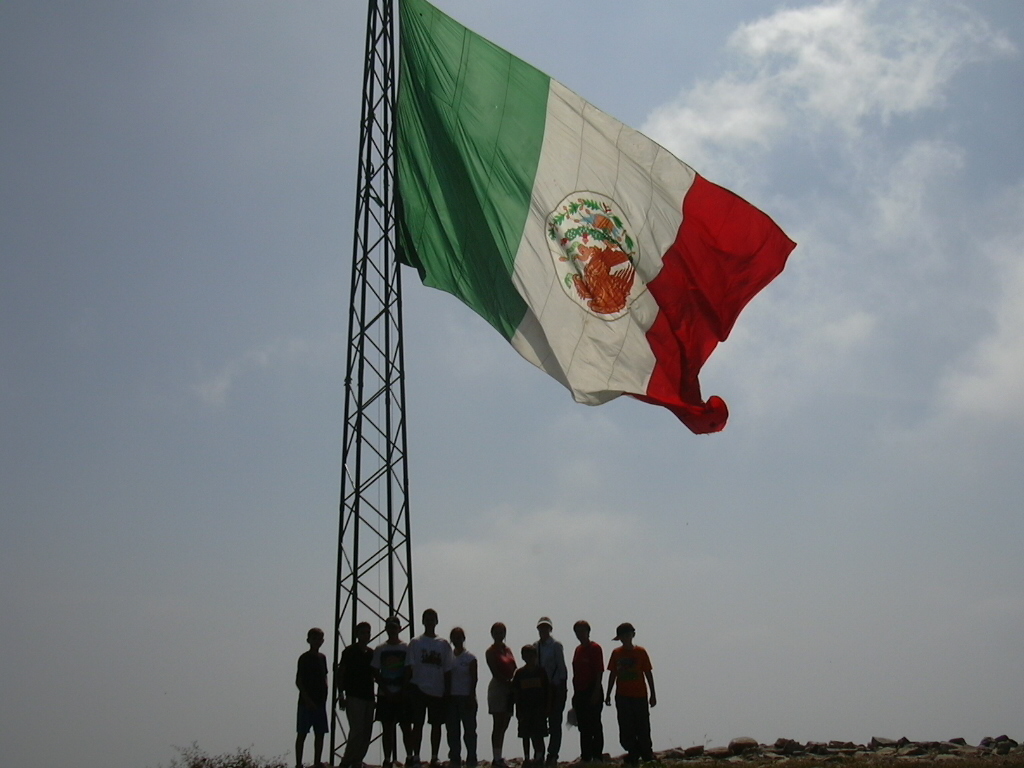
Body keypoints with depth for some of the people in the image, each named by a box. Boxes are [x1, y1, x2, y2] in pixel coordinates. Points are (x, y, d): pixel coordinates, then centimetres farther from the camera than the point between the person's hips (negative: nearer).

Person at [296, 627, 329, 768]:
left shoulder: (322, 658, 12)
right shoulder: (304, 658, -7)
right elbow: (298, 682, -9)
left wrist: (324, 697, 6)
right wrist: (308, 700, -15)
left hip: (320, 702, 6)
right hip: (306, 703, -6)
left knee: (320, 733, 7)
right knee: (302, 734, -2)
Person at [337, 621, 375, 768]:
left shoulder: (372, 653, 14)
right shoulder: (349, 651, -2)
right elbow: (340, 674, -3)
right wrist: (341, 695, -10)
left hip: (368, 697, 6)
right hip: (354, 697, -6)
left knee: (366, 732, 4)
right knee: (357, 730, -14)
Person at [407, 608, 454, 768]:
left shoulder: (444, 644, 9)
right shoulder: (415, 643, 4)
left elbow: (447, 670, 9)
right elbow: (410, 666, 1)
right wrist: (407, 688, -6)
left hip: (438, 690, 2)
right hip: (419, 688, -2)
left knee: (436, 724, 5)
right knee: (418, 723, 0)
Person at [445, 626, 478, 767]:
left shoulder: (470, 658, -1)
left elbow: (474, 678, -3)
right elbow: (446, 677, 8)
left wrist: (471, 697, -10)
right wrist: (446, 695, 1)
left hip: (466, 697, -3)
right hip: (452, 697, 3)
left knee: (469, 729, -1)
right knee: (452, 730, 4)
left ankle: (471, 759, 3)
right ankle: (454, 759, 10)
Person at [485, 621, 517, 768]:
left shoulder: (508, 650, 16)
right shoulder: (491, 652, -4)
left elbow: (514, 669, 11)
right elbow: (496, 673, -13)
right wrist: (508, 683, -19)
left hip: (509, 689, 7)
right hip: (498, 688, -7)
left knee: (503, 725, 9)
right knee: (498, 725, -6)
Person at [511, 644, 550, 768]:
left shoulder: (541, 671, 1)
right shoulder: (519, 673, 3)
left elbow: (548, 690, 4)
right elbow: (516, 693, 4)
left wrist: (548, 707, -1)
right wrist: (518, 710, -1)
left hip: (539, 707, -2)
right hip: (524, 708, 2)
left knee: (538, 734, -6)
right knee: (525, 735, 6)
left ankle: (539, 757, 1)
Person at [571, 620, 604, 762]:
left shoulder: (595, 648, -8)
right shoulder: (578, 649, 14)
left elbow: (599, 671, -12)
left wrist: (596, 692, -17)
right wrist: (575, 692, 15)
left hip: (592, 692, -8)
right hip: (580, 692, 8)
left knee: (595, 725, -2)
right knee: (583, 726, 10)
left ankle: (597, 755, 3)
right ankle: (585, 756, 15)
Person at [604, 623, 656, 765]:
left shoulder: (640, 652, -2)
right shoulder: (616, 653, 4)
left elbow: (648, 673, 2)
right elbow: (612, 674, 10)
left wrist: (653, 694, 1)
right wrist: (608, 694, 11)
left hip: (639, 696, -2)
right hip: (622, 697, 2)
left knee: (643, 728, 1)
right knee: (626, 729, 3)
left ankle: (647, 755, 14)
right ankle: (633, 754, 15)